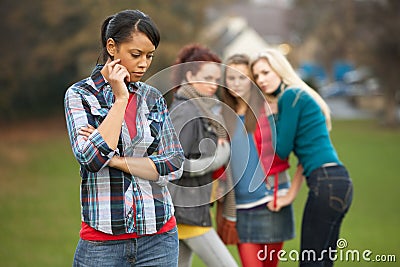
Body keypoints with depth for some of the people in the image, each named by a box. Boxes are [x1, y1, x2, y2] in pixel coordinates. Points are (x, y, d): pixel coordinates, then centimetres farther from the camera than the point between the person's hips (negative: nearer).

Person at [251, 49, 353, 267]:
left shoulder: (291, 96, -6)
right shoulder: (299, 96, 23)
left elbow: (282, 150, -6)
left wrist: (273, 117, 7)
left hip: (326, 183, -10)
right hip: (339, 182, 10)